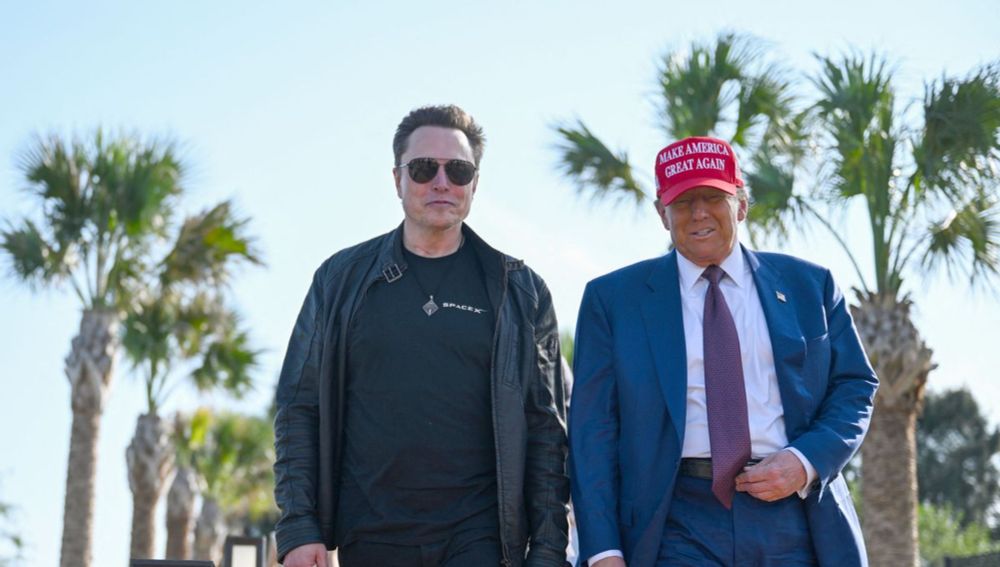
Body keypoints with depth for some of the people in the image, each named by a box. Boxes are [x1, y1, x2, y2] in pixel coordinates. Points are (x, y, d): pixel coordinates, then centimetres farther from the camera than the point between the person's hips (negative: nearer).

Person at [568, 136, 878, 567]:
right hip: (679, 529, -2)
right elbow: (593, 427, 2)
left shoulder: (809, 286, 11)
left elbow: (855, 385, 12)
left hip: (793, 518, 2)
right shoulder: (613, 298, 6)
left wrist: (806, 461, -8)